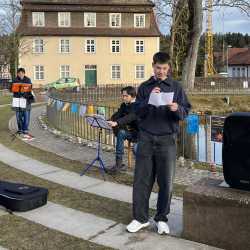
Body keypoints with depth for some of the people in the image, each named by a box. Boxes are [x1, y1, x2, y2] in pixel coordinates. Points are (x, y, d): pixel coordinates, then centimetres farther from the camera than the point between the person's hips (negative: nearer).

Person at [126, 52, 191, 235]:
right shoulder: (144, 87, 9)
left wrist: (177, 109, -19)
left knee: (166, 181, 3)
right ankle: (140, 218, 13)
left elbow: (185, 112, 3)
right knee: (142, 180, 2)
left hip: (167, 139, -1)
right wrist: (149, 99, -13)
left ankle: (162, 218, 17)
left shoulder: (176, 87, 6)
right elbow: (138, 112, 4)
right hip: (146, 138, 1)